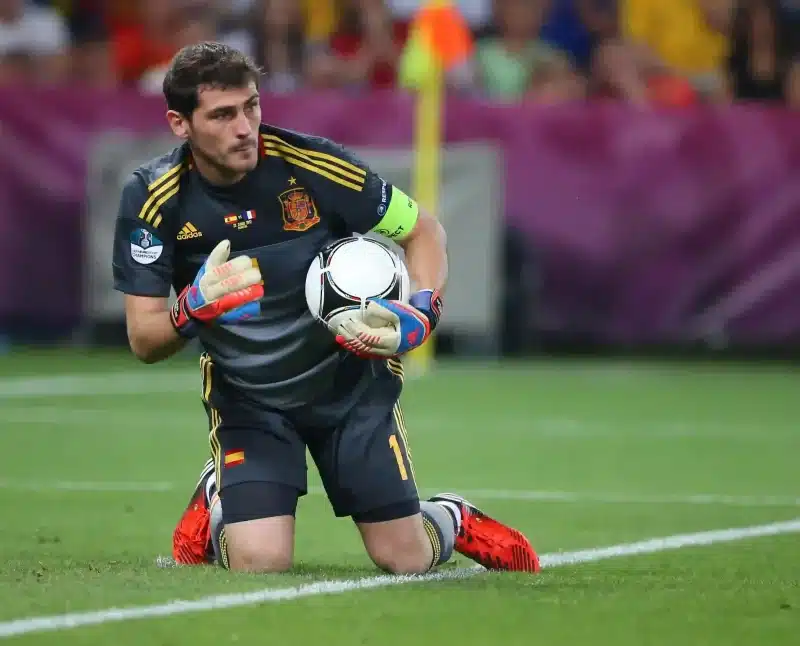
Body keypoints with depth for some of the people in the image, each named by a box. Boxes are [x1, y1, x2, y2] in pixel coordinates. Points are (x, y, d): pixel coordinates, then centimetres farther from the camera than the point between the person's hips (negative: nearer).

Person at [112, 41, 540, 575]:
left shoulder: (309, 162, -21)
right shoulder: (153, 198, -19)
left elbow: (423, 230, -7)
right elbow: (144, 342, -16)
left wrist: (420, 314, -25)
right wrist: (194, 310, -38)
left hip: (349, 379, 0)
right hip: (246, 398, 0)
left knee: (405, 561, -2)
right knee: (260, 564, -18)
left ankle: (453, 520, 35)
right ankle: (217, 497, 17)